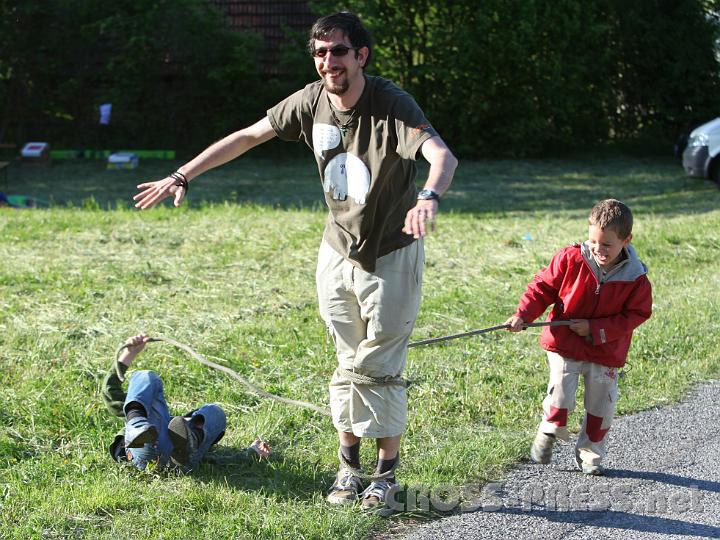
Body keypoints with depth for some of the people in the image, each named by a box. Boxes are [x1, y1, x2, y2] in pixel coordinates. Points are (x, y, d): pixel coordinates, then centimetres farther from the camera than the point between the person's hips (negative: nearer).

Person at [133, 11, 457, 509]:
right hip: (338, 253, 4)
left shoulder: (392, 104, -24)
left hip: (392, 257, -4)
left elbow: (443, 155, -40)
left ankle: (387, 472, 15)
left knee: (378, 366, 0)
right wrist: (181, 177, 2)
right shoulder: (312, 102, -8)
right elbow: (247, 137, 4)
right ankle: (349, 465, 23)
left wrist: (429, 197, -63)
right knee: (349, 365, 11)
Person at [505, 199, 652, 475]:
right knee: (560, 397, -9)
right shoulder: (570, 259, -13)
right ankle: (549, 432, 21)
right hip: (564, 345, -1)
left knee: (601, 406, 7)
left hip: (606, 352, 1)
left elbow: (635, 314, -8)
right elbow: (543, 286, -3)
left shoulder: (635, 278, -13)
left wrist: (595, 329, -17)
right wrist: (523, 315, -16)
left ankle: (589, 454, 27)